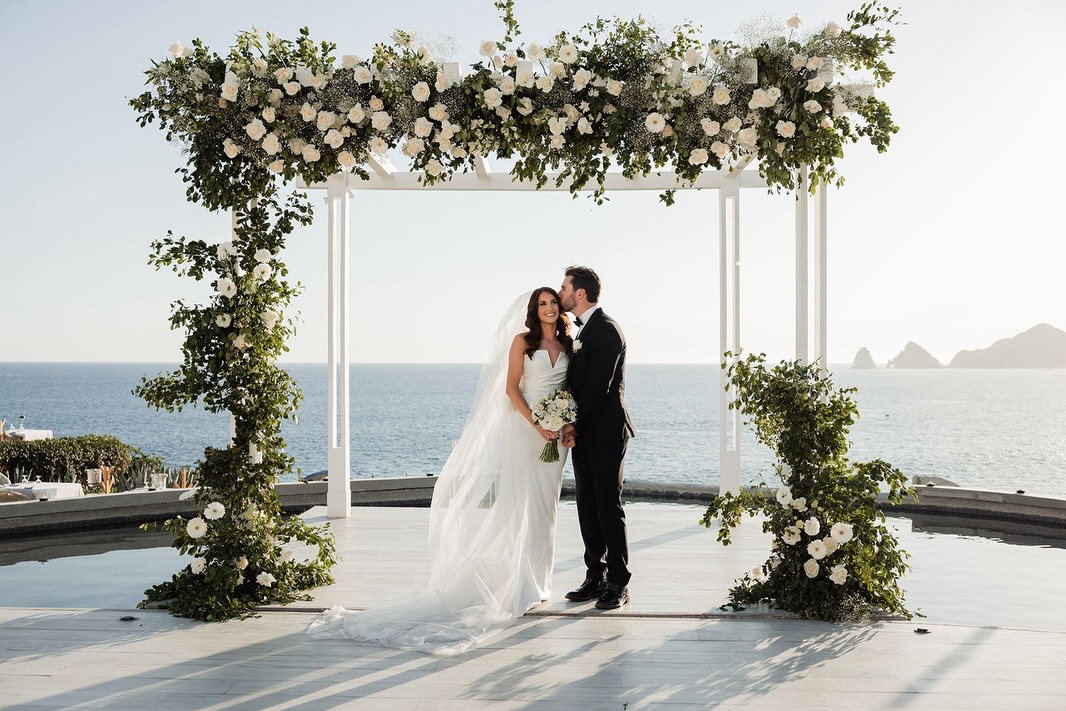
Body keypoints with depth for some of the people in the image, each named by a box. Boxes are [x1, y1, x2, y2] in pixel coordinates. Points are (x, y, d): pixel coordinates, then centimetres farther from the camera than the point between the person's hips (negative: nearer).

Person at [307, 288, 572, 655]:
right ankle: (519, 585, 0)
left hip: (555, 431, 5)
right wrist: (536, 424, -16)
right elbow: (511, 388, -6)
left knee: (543, 506, 8)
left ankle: (535, 581, 17)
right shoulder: (522, 341, -1)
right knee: (519, 504, -4)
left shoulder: (568, 345, 12)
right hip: (523, 428, -5)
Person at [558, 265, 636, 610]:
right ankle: (595, 577, 17)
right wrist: (570, 425, 6)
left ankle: (618, 583, 2)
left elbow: (598, 385, -18)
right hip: (583, 434, 9)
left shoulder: (605, 329, -13)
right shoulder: (582, 329, 17)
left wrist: (575, 424, -13)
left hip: (605, 433, -9)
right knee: (587, 507, 10)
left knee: (608, 507, -5)